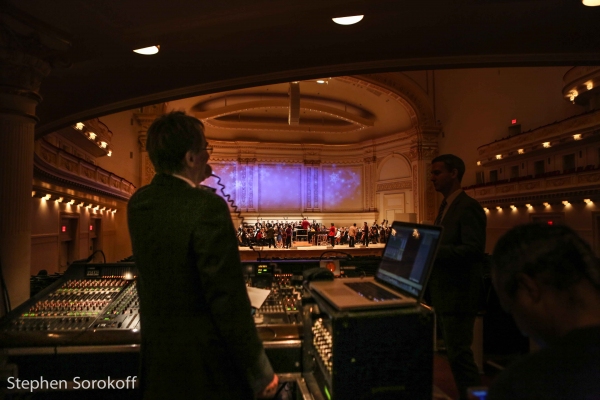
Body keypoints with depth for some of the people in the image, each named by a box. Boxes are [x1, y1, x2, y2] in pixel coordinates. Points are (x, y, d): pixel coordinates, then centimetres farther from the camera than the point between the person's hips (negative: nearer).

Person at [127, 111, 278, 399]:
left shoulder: (137, 204, -3)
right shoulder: (208, 206, -25)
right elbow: (228, 299, -24)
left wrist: (196, 178, 14)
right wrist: (260, 373, -15)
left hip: (157, 357, 7)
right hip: (206, 365, -7)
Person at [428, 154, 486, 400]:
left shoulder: (468, 207, -15)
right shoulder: (446, 206, 14)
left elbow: (473, 249, -24)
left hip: (458, 294, -10)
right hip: (443, 293, 10)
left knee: (459, 354, -2)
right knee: (455, 352, 19)